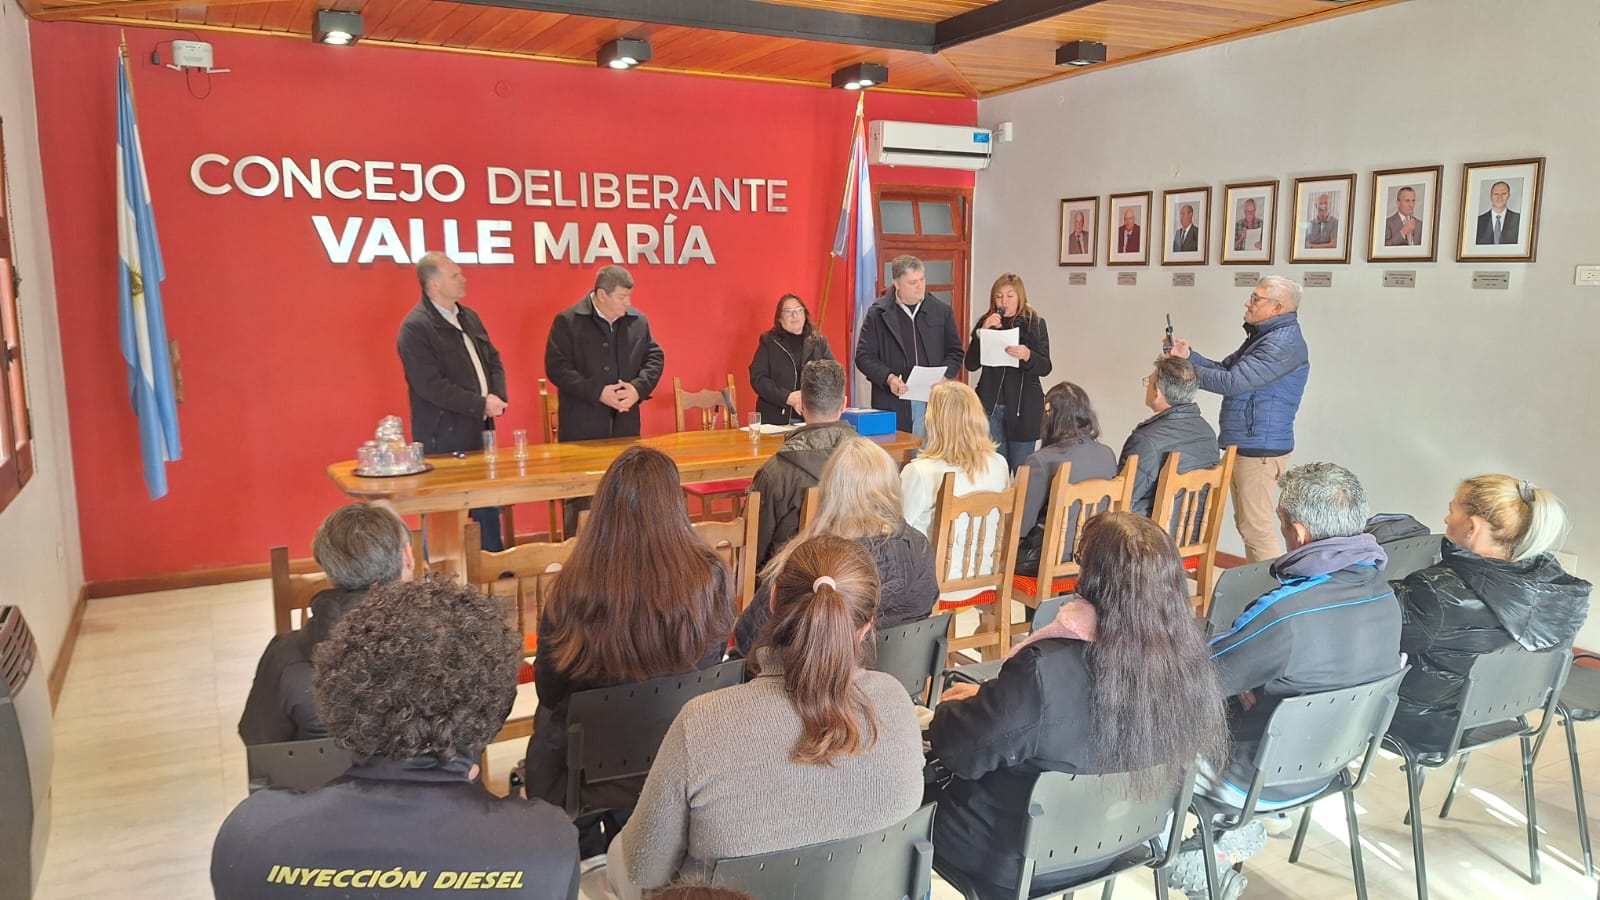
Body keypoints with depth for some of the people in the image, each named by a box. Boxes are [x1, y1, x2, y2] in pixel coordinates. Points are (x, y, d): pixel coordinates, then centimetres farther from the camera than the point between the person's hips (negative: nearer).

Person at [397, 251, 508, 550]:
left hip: (479, 430, 8)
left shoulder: (468, 317, 12)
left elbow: (493, 361, 16)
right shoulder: (416, 327, -15)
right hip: (443, 439, -8)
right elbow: (431, 386, -21)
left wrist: (497, 397, -3)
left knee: (488, 510, 16)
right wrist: (481, 404, -18)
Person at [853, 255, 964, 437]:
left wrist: (944, 376, -6)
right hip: (892, 404, -2)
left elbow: (955, 352, 14)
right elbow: (864, 356, 1)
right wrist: (888, 378, -15)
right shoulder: (877, 314, 2)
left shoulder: (942, 311, 10)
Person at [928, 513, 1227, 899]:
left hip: (1020, 862, -6)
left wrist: (952, 707, 3)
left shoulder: (1048, 670, -36)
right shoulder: (1189, 661, -15)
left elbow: (961, 751, -23)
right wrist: (990, 697, 9)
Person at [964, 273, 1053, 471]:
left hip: (1023, 407, -2)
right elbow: (971, 365, 1)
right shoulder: (985, 323, 7)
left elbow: (1045, 367, -4)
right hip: (990, 405, 2)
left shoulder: (1035, 324, 0)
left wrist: (1027, 356, -25)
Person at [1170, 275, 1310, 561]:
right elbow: (1224, 369, 17)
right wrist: (1188, 356, 2)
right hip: (1245, 445, 11)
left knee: (1256, 528, -7)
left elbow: (1232, 382, -23)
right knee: (1247, 523, 17)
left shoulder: (1284, 343, -18)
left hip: (1259, 448, -11)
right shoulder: (1263, 336, 16)